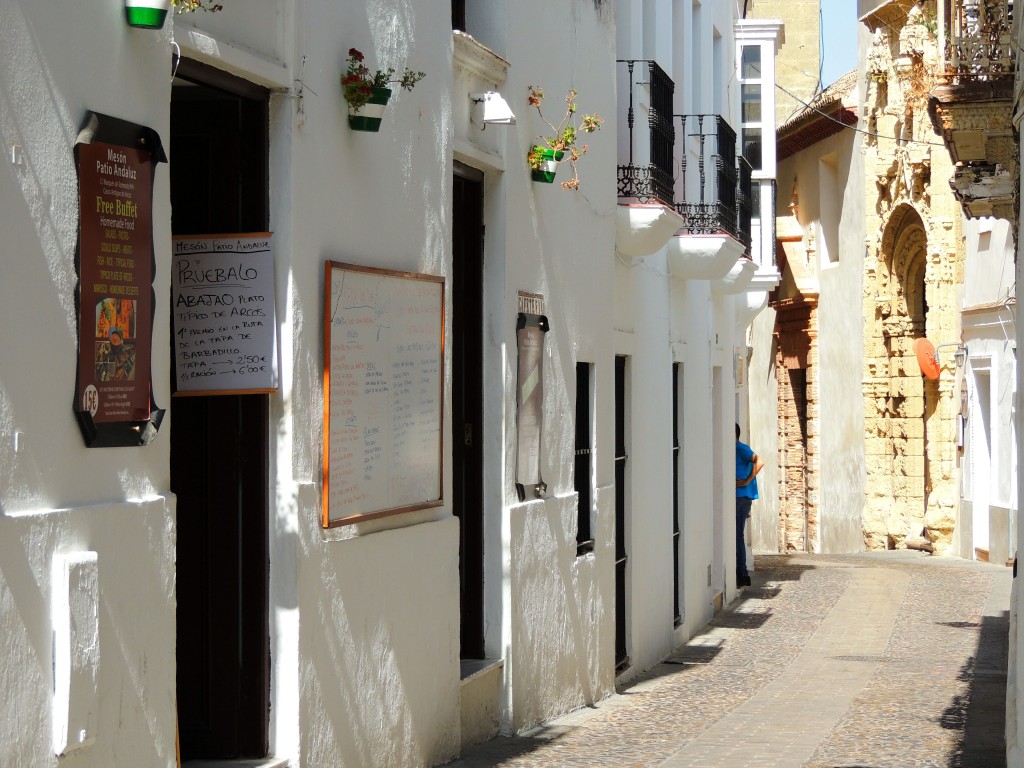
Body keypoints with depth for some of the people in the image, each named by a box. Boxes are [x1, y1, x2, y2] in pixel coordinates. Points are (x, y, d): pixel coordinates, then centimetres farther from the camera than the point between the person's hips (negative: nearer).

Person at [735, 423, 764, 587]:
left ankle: (741, 576, -6)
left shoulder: (741, 448, -10)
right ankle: (741, 576, 17)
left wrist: (746, 481, -21)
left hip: (741, 498, -10)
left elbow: (759, 462, -24)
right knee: (738, 537, 13)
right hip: (741, 498, 10)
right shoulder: (737, 449, 19)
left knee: (737, 537, -8)